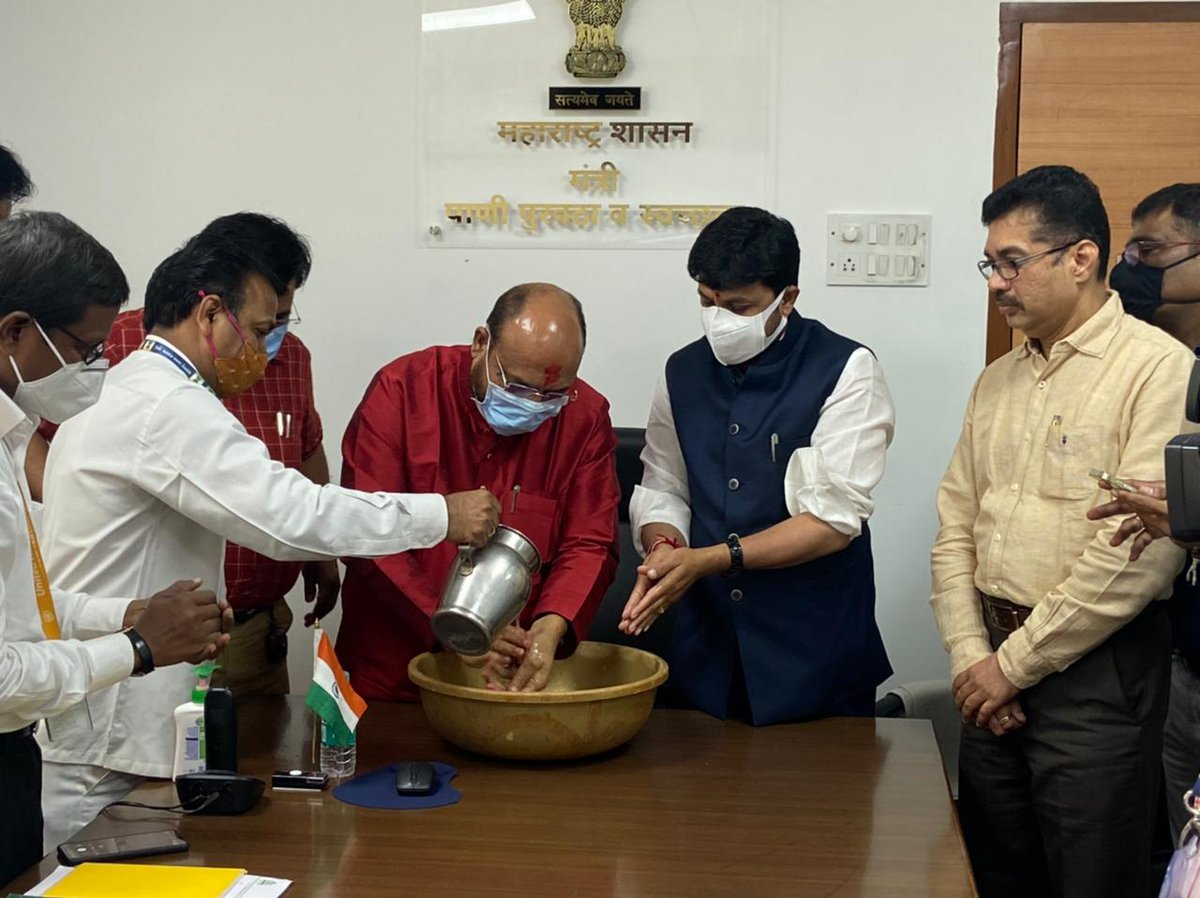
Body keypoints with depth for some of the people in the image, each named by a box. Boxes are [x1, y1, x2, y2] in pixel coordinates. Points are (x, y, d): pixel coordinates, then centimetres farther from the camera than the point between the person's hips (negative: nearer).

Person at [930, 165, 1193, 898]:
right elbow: (956, 526, 11)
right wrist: (971, 656, -3)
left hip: (1097, 672, -6)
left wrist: (1016, 663, -13)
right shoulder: (997, 382, 12)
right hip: (997, 673, 7)